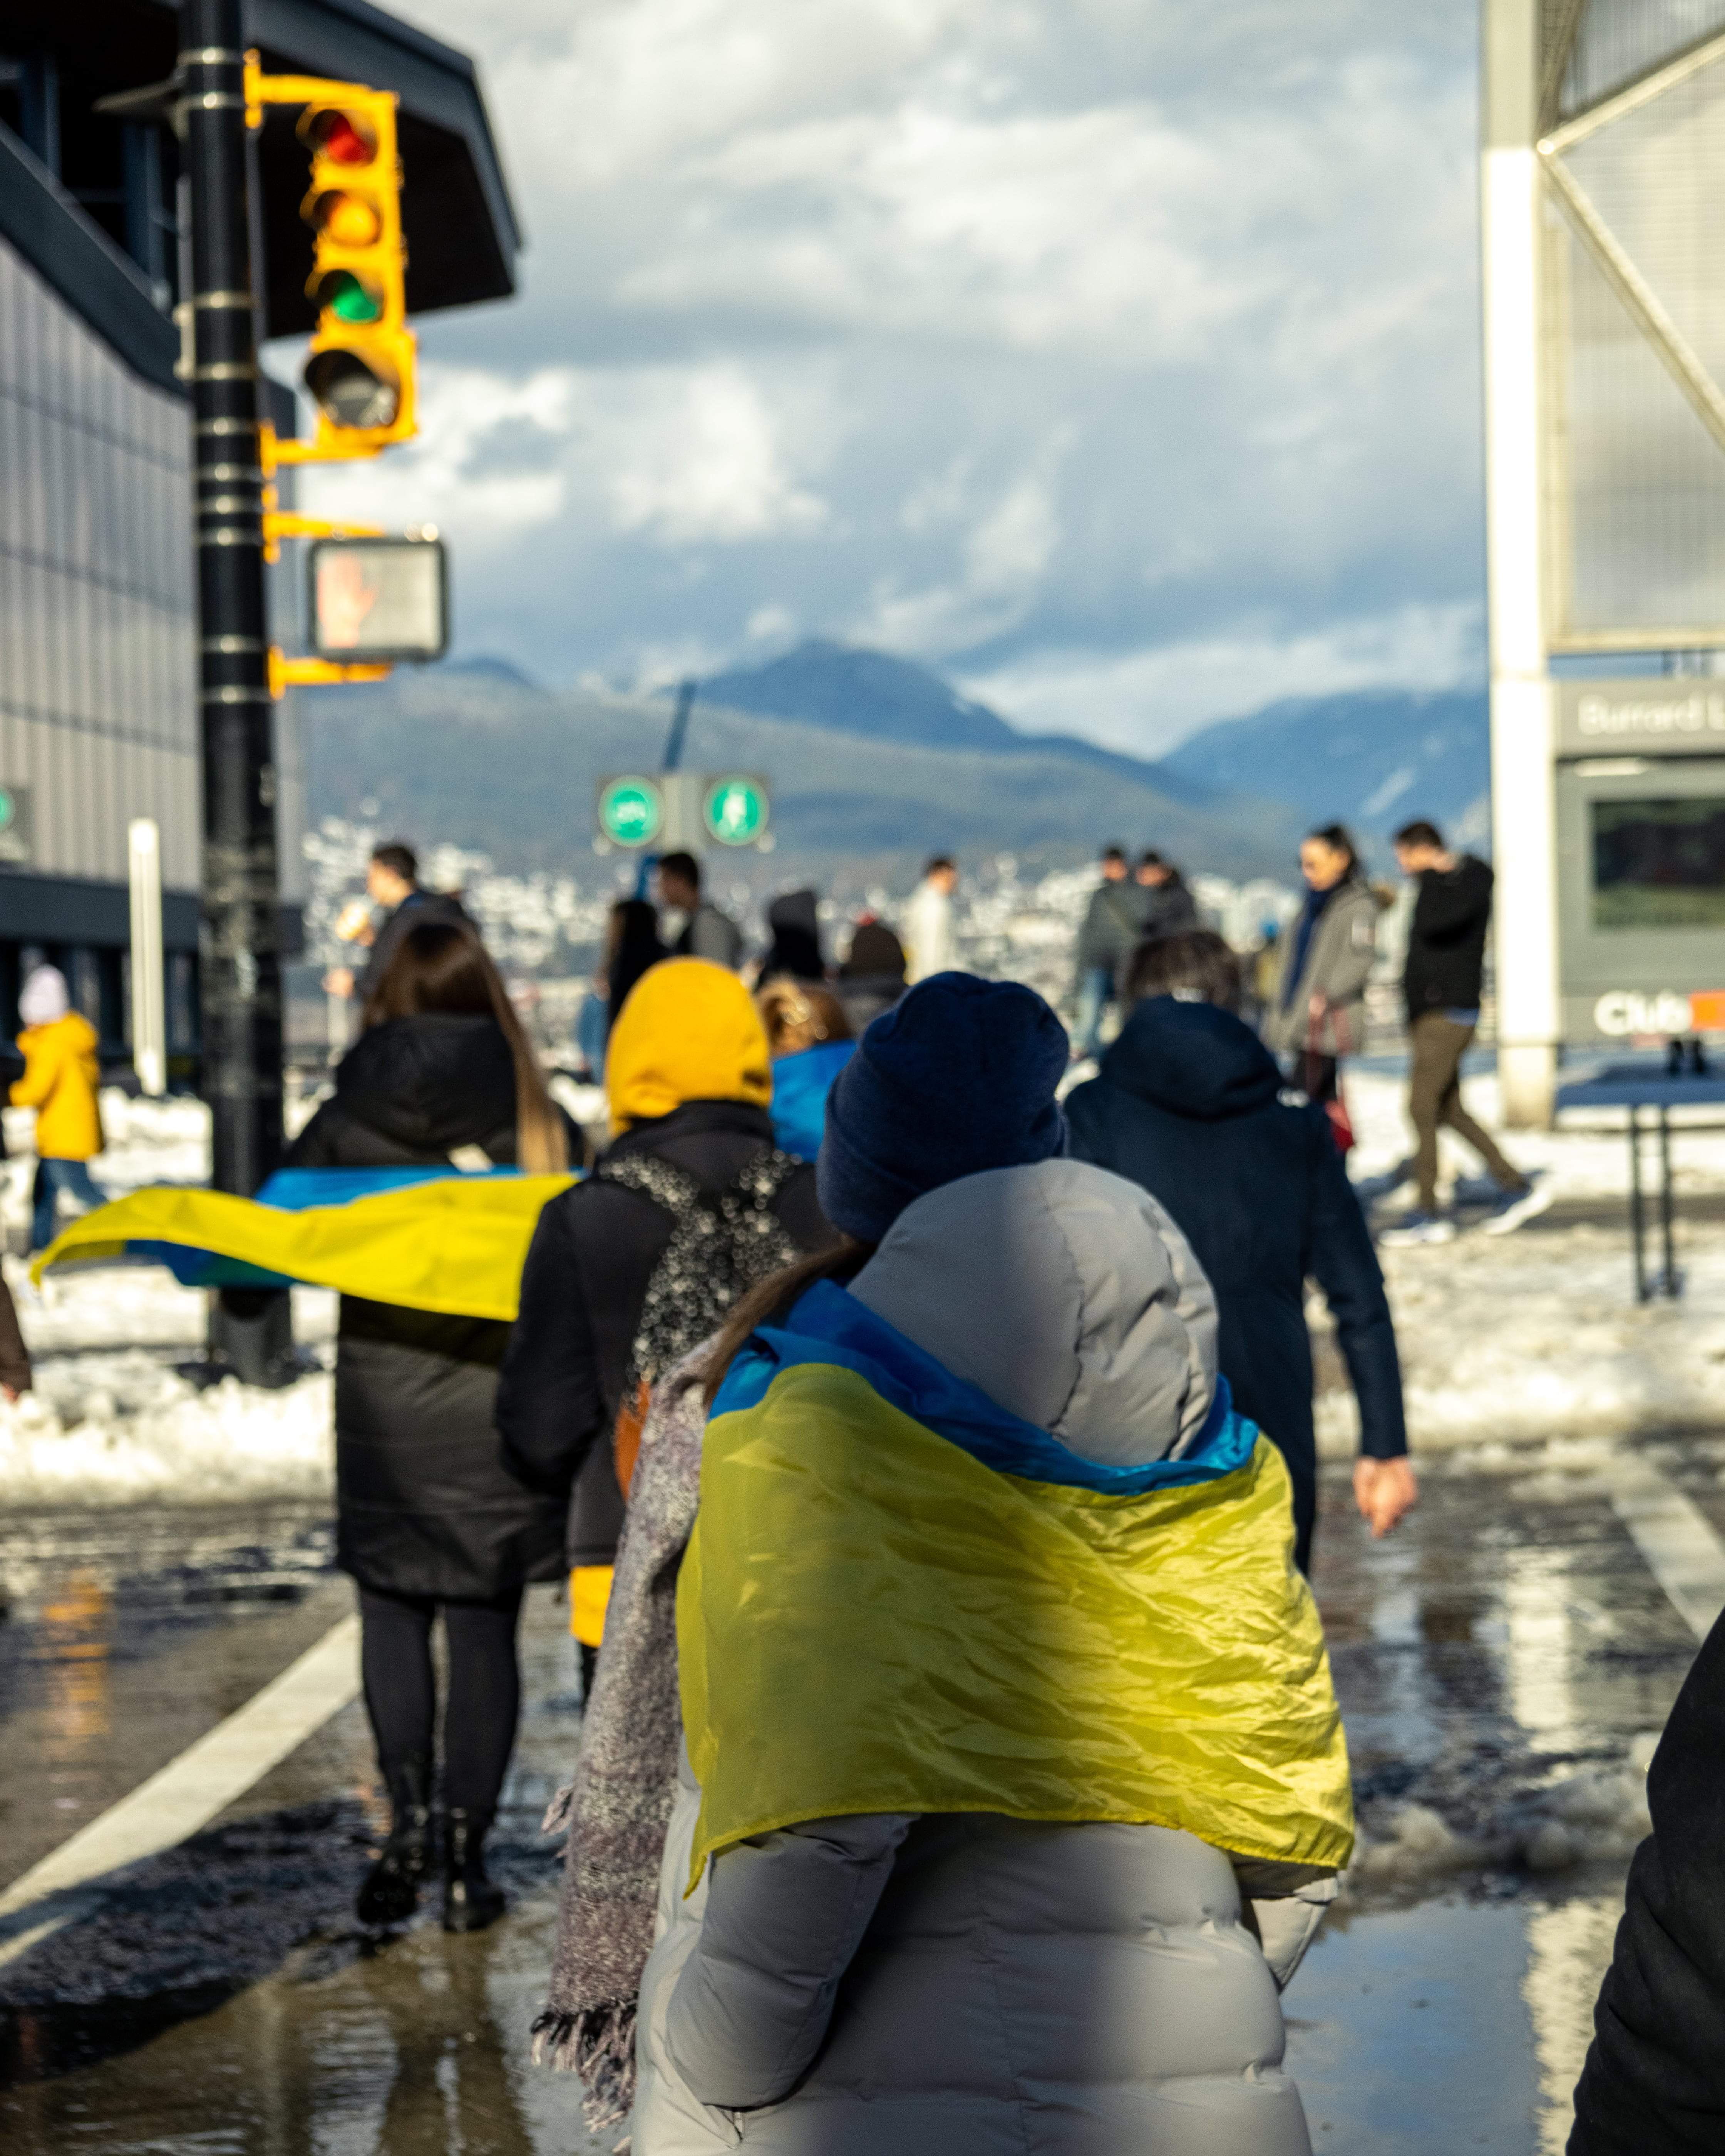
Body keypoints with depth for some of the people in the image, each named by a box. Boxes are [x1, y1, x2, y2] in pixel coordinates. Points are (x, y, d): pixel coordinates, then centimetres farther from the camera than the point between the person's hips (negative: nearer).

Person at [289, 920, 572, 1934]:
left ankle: (410, 1813, -4)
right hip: (504, 1397, 0)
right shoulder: (538, 1125, -4)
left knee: (392, 1608, 14)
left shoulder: (344, 1126, -4)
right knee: (485, 1626, 7)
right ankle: (467, 1854, 8)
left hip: (383, 1397, 0)